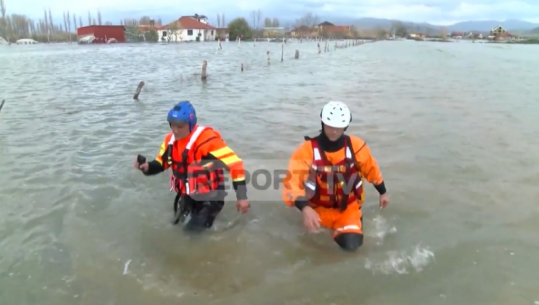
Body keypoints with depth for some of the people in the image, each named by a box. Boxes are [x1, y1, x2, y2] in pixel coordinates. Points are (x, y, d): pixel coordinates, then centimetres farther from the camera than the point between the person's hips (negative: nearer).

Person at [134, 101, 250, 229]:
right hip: (186, 195, 7)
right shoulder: (171, 139, -5)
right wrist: (147, 167, -15)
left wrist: (242, 196, -31)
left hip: (209, 197, -7)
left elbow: (235, 164, -29)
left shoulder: (207, 139, -28)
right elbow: (160, 164, 9)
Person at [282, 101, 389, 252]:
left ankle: (339, 228, 21)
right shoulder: (307, 149, -23)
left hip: (348, 208, 0)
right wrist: (304, 208, -44)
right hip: (319, 208, 0)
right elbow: (292, 182, -29)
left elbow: (371, 169, 6)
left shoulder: (356, 146, -13)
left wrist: (383, 192, 17)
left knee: (351, 244, -13)